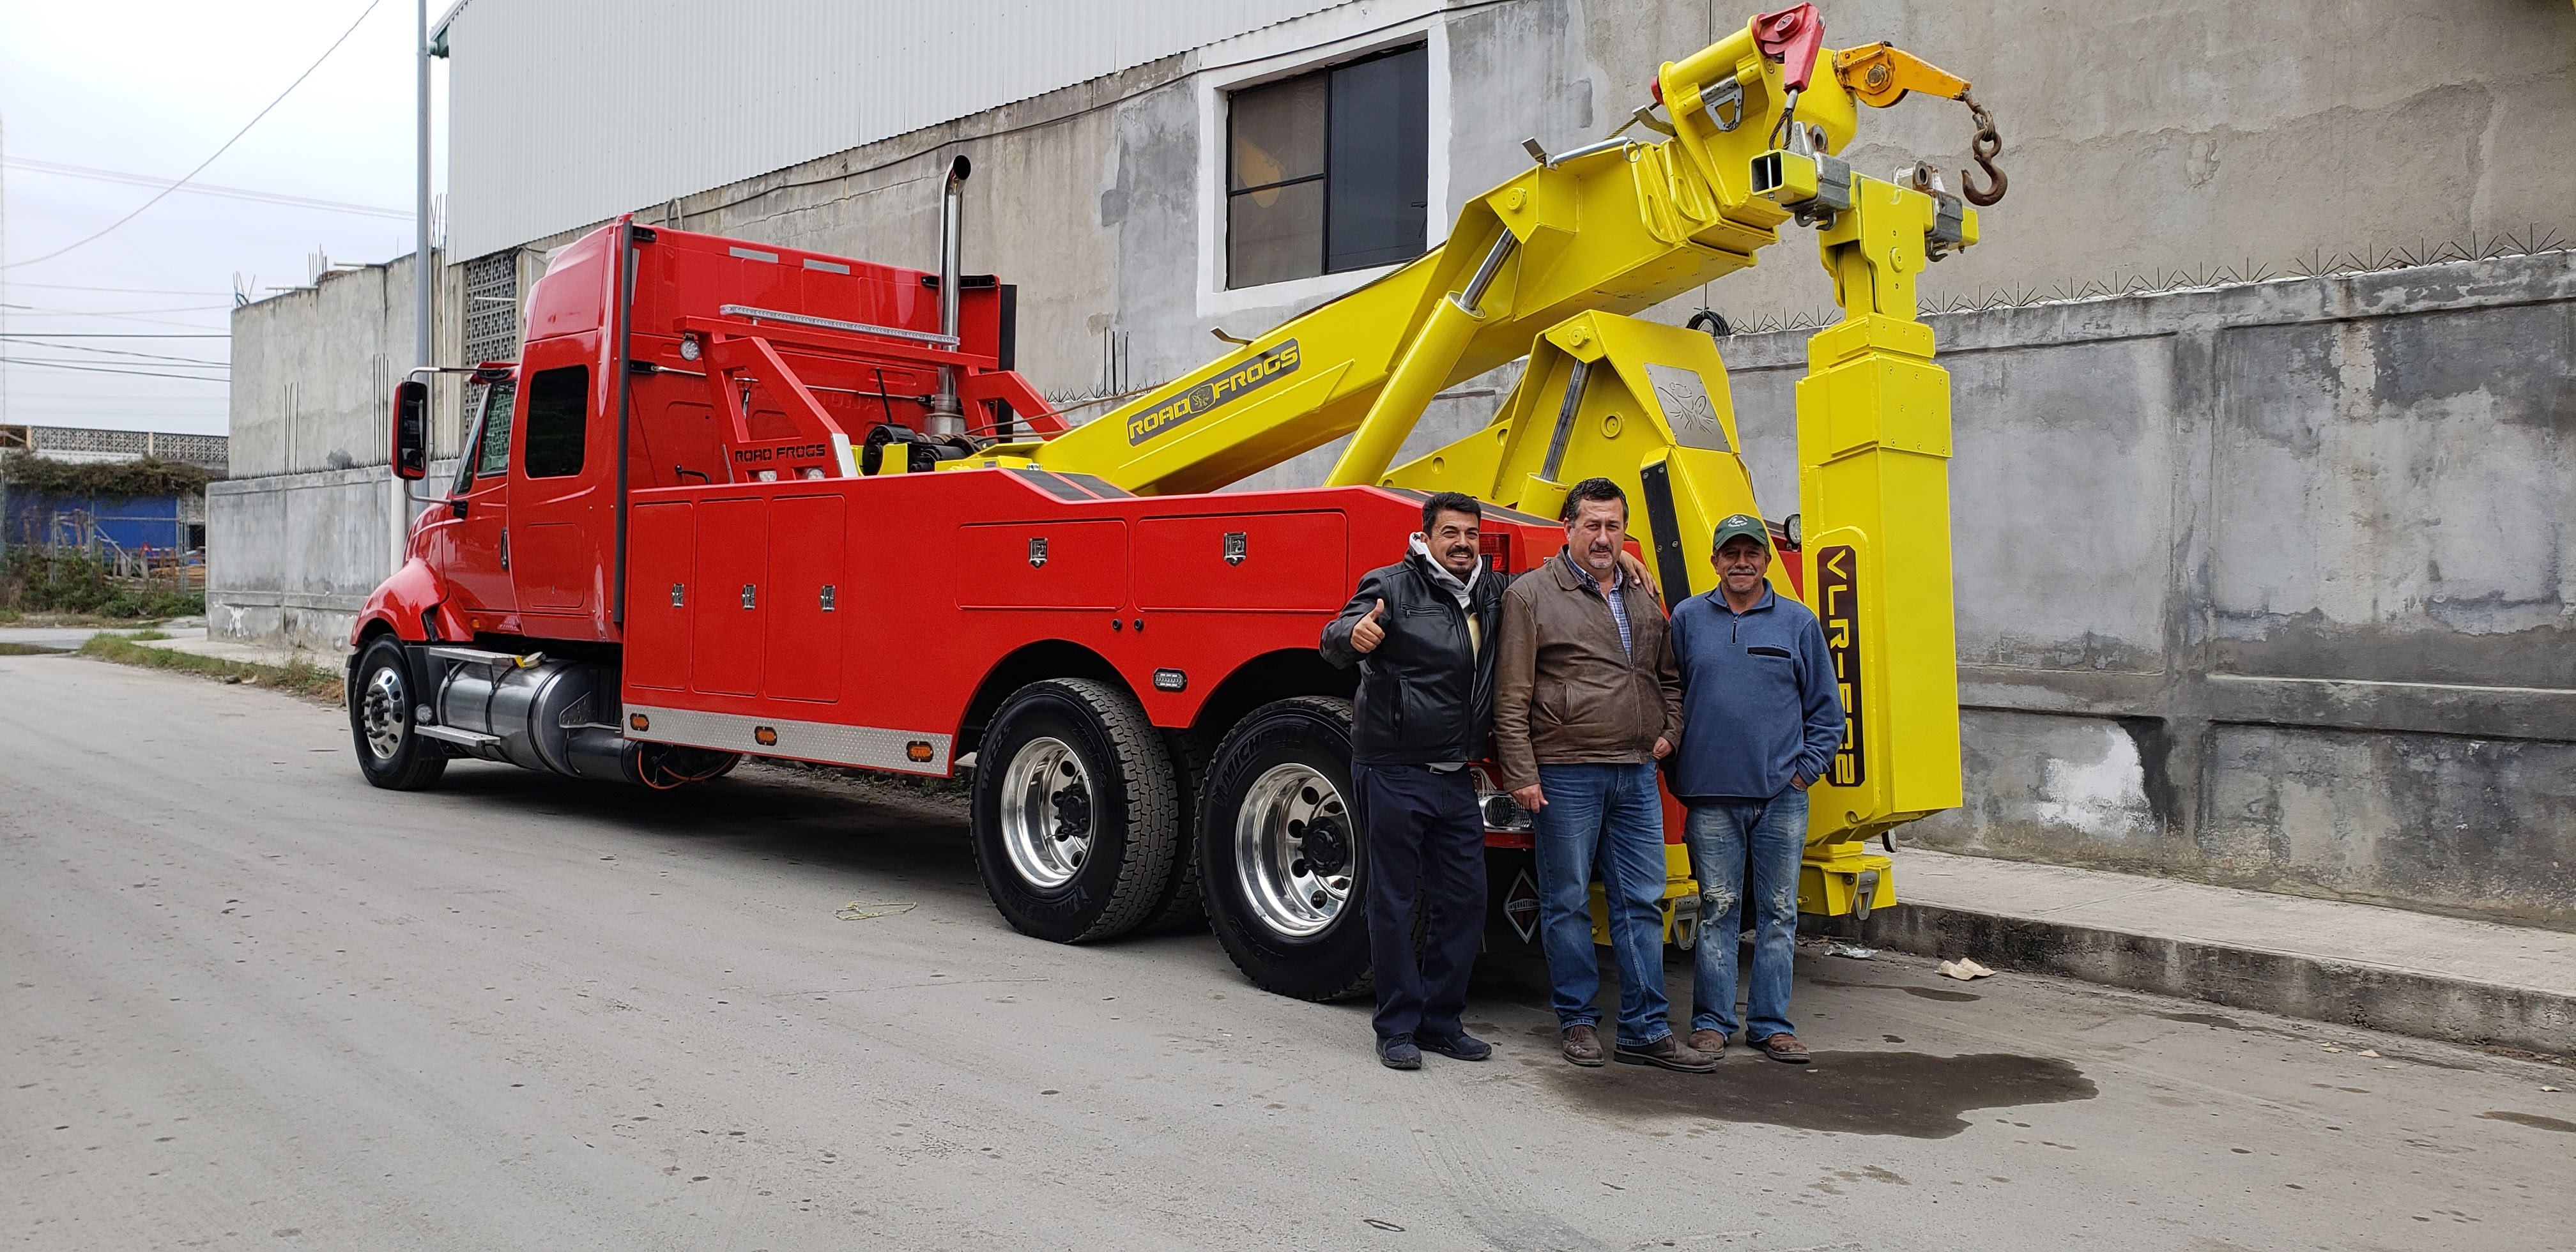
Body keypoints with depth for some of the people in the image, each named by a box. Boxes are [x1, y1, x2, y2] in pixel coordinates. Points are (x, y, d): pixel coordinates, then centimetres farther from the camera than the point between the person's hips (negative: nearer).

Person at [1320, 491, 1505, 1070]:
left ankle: (1441, 1020, 22)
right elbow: (1334, 639, -22)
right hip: (1393, 776, -6)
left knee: (1464, 901, 8)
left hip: (1456, 781, 6)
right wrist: (1353, 635, -47)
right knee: (1394, 902, 2)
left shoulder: (1490, 591, 11)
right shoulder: (1394, 586, -8)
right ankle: (1398, 1028, 13)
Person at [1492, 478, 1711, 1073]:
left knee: (1642, 903, 6)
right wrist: (1520, 774, -11)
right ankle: (1577, 1021, 18)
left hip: (1637, 775, 5)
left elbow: (1670, 676, 26)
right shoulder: (1532, 596, -4)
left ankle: (1645, 1030, 13)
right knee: (1568, 902, 5)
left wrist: (1669, 732, 10)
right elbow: (1511, 697, -7)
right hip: (1565, 775, -5)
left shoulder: (1644, 598, 14)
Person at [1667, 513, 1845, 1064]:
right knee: (1718, 911, 4)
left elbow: (1826, 709, 10)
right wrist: (1679, 772, 3)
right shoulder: (1688, 618, 5)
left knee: (1778, 913, 6)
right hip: (1713, 796, -1)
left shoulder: (1799, 622, 5)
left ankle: (1771, 1024, 15)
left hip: (1782, 796, 1)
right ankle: (1711, 1021, 12)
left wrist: (1805, 770, 0)